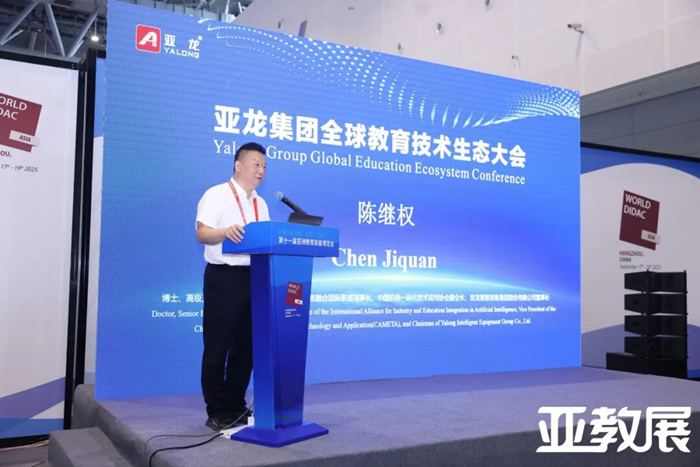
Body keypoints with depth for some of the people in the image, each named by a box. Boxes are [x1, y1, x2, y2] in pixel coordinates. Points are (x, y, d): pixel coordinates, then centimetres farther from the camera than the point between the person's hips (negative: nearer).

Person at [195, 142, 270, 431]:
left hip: (253, 278, 7)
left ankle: (236, 407, 21)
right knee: (218, 347, -1)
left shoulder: (260, 204, 17)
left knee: (246, 345, 10)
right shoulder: (217, 195, -4)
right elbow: (202, 233, -15)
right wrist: (225, 231, -35)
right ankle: (217, 413, 8)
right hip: (223, 277, -7)